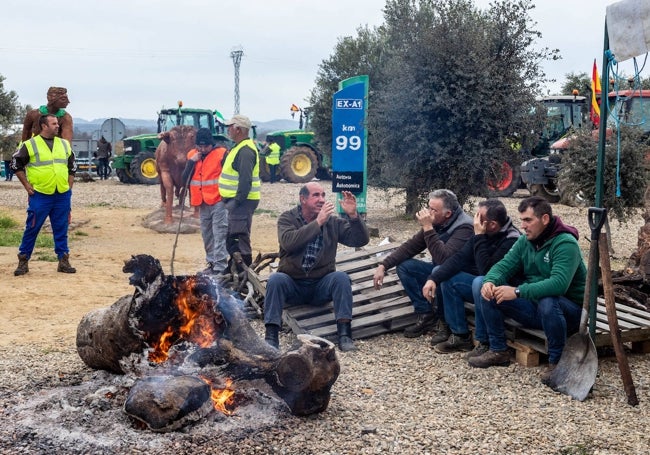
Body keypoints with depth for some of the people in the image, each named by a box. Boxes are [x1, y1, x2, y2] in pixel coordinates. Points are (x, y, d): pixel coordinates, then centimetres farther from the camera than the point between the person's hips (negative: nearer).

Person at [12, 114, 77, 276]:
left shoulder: (64, 144, 11)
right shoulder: (30, 145, -3)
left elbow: (72, 166, 20)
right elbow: (16, 164, 4)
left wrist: (69, 186, 11)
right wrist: (27, 185, -1)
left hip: (62, 196, 4)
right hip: (40, 195, -4)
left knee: (61, 229, 7)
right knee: (32, 228, 1)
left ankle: (63, 261, 15)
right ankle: (23, 261, 12)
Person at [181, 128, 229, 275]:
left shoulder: (221, 154, -7)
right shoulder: (192, 155, 9)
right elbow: (185, 179, 4)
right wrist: (191, 161, -9)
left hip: (218, 202, -6)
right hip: (202, 203, 6)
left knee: (219, 235, -9)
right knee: (207, 235, 12)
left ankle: (220, 266, -9)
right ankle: (211, 262, 23)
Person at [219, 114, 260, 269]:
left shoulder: (245, 151, -18)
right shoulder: (239, 148, 17)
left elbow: (245, 180, -26)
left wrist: (236, 201, -24)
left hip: (242, 202, -11)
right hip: (236, 200, 11)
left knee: (240, 239, -8)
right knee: (231, 238, 18)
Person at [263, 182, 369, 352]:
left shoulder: (333, 222, 2)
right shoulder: (287, 218, -2)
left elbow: (361, 240, -5)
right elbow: (288, 242, -24)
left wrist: (353, 215, -20)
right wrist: (318, 222, -27)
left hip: (321, 285, 1)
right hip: (292, 284, -1)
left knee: (341, 278, -26)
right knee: (276, 279, -30)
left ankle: (345, 334, -26)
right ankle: (271, 335, -28)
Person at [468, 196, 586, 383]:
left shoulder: (565, 243, -22)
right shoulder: (525, 241, 3)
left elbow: (559, 284, -35)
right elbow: (504, 265, 0)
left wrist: (518, 292, -39)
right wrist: (490, 281, -24)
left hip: (570, 311, -7)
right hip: (535, 307, 7)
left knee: (548, 302, -41)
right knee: (488, 295, -8)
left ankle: (557, 361, -21)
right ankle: (498, 351, 3)